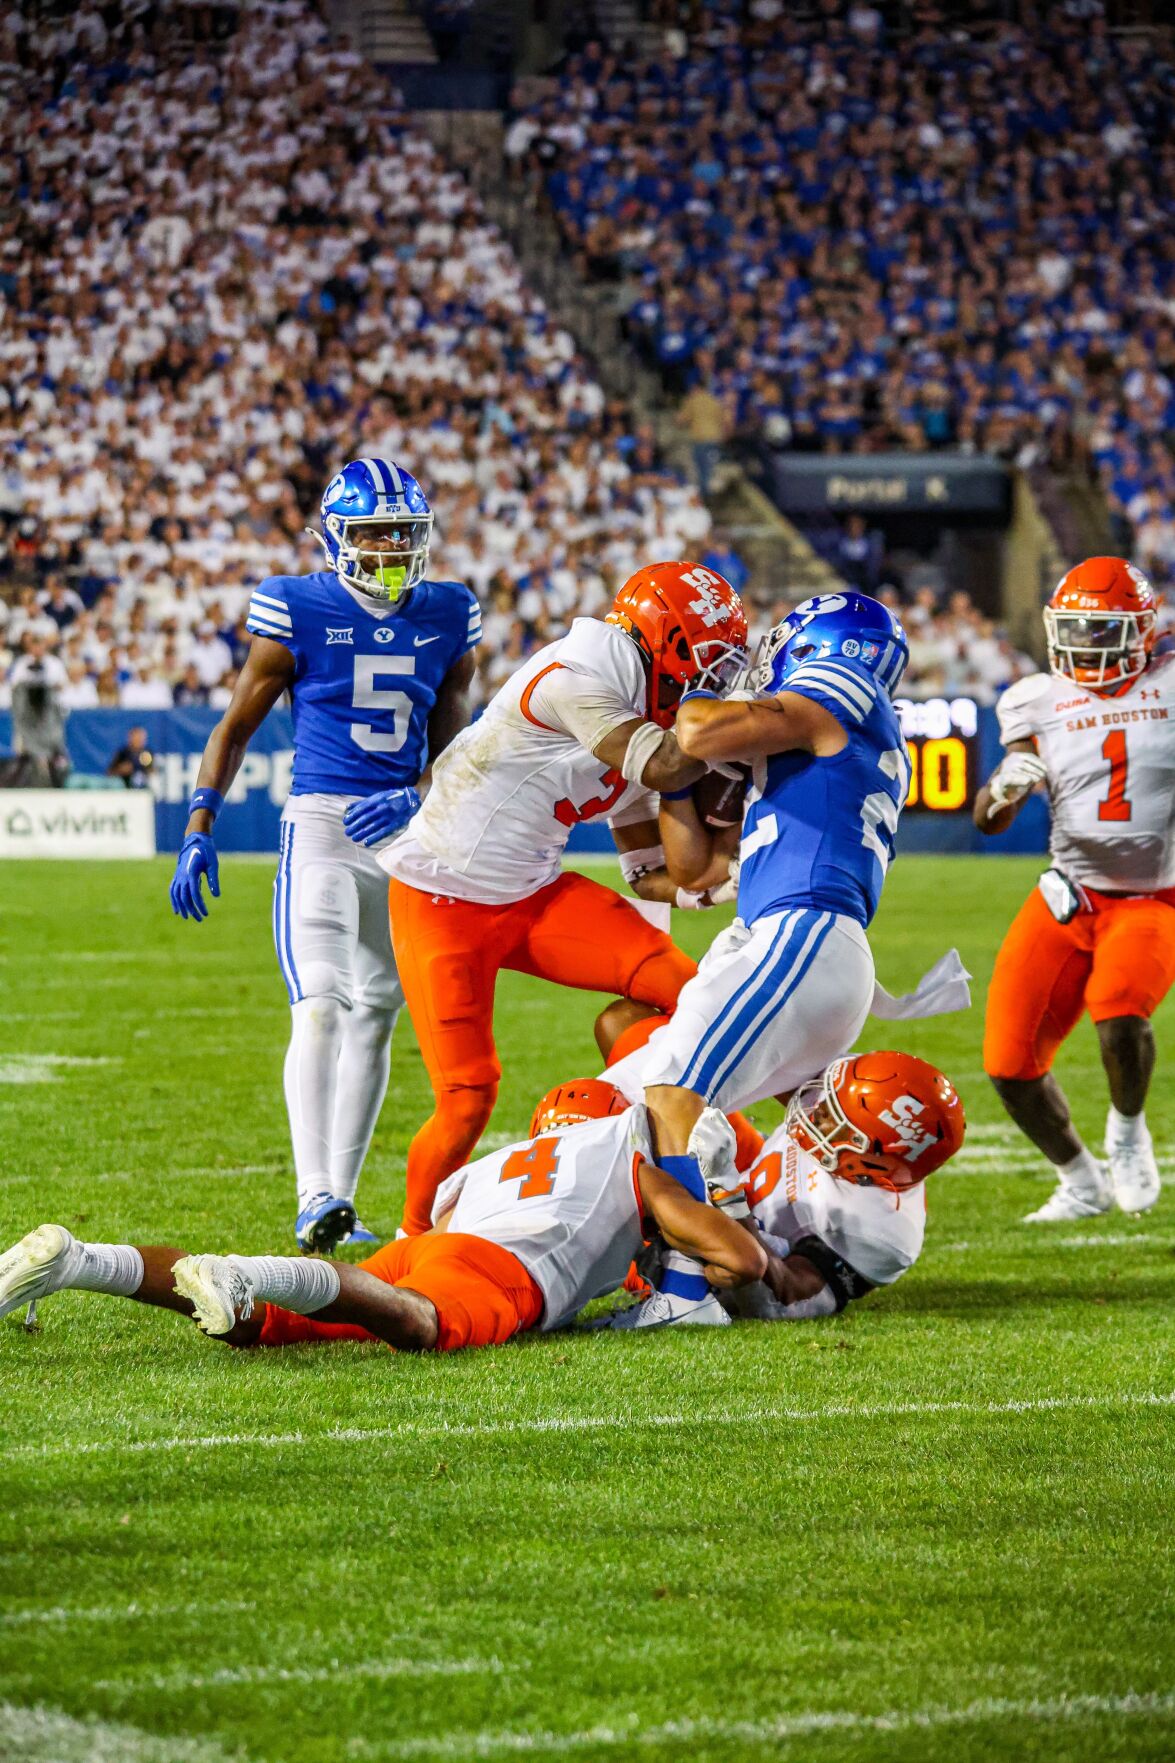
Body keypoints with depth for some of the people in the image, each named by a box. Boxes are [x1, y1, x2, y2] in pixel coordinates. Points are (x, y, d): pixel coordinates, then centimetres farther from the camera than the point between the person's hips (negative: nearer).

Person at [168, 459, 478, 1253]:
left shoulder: (447, 620, 6)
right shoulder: (299, 613, -4)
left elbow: (451, 743, 10)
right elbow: (237, 727, 3)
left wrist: (417, 798, -11)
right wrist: (199, 830, -3)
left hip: (404, 830, 5)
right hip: (319, 824, -5)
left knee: (375, 1015, 8)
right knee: (321, 1005, -19)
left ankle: (342, 1198, 16)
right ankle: (316, 1200, -25)